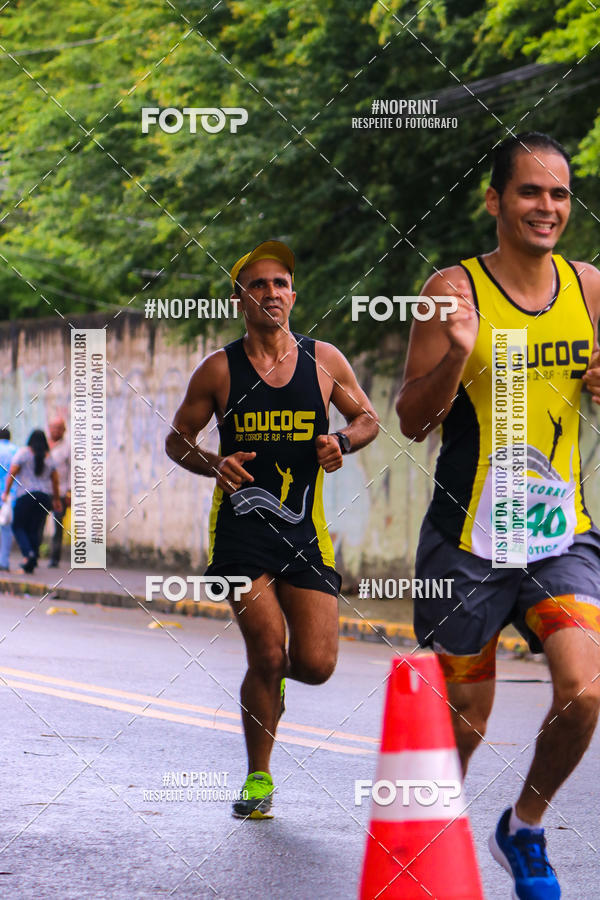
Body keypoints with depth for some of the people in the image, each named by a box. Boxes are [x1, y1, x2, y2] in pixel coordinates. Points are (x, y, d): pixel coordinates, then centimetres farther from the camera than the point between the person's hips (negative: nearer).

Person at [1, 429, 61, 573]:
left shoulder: (23, 453, -3)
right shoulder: (49, 457, 10)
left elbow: (12, 473, -8)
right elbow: (55, 480, 12)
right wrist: (56, 499, 22)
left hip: (26, 496, -4)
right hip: (45, 496, 4)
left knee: (18, 526, 5)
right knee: (34, 529, 10)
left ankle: (28, 553, -18)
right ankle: (32, 563, 5)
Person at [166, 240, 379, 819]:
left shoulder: (324, 360, 5)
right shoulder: (219, 370, 0)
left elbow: (368, 419, 17)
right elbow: (178, 440, 8)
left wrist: (342, 441, -5)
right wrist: (215, 464, -12)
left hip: (305, 529, 2)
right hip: (242, 526, -2)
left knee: (315, 664, -5)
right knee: (267, 654, -11)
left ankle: (270, 673, 34)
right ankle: (258, 778, 9)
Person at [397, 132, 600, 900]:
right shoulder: (455, 290, -8)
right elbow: (412, 421, -7)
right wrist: (456, 353, -25)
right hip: (469, 539, -3)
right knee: (463, 721, 5)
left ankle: (524, 827, 13)